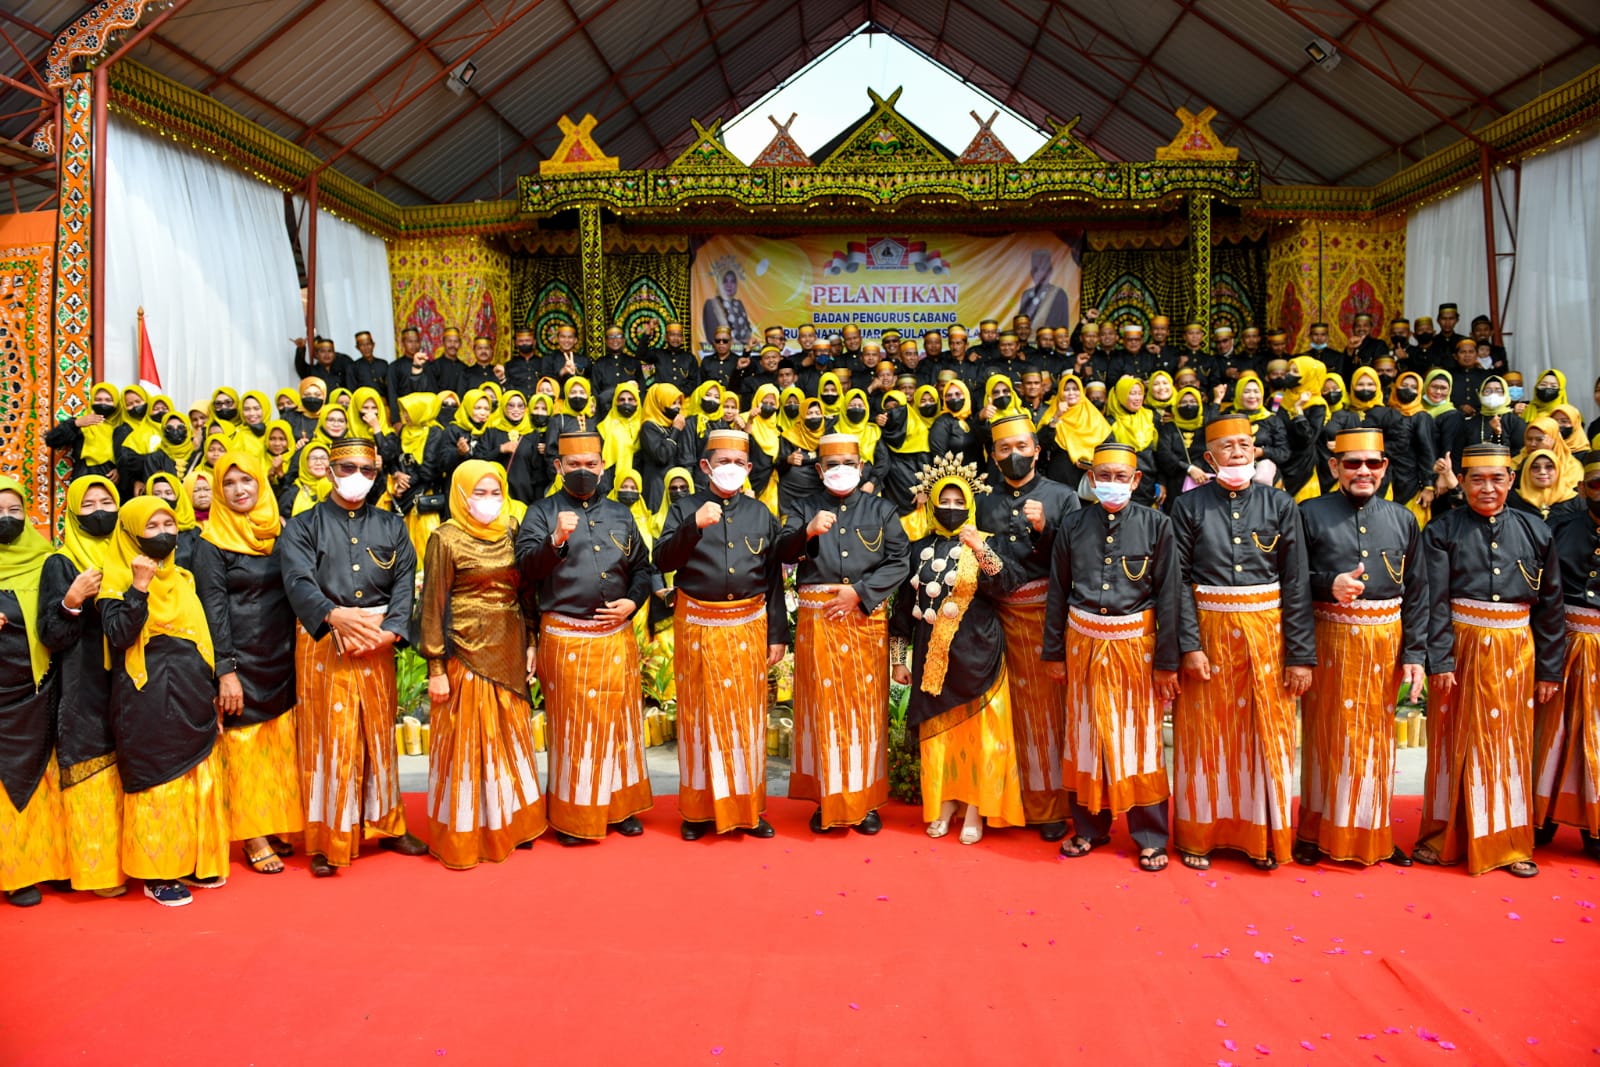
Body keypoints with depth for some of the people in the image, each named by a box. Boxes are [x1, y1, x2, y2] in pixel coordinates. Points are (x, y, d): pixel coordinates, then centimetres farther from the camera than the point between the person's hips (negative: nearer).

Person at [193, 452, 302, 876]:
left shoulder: (279, 532, 9)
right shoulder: (212, 543, -4)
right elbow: (213, 608, -8)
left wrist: (297, 652, 6)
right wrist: (226, 670, -14)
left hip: (281, 658, 4)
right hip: (241, 660, -4)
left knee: (280, 743, 8)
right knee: (244, 745, 2)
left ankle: (275, 825, 20)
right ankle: (252, 836, 11)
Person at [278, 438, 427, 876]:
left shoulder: (392, 526, 12)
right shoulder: (303, 526, 4)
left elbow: (405, 582, 1)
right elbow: (299, 581, -13)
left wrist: (391, 628, -17)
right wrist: (334, 615, -33)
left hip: (378, 640, 2)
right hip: (323, 640, -2)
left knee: (379, 733, 11)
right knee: (328, 737, 1)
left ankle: (386, 824, 23)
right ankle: (327, 839, 12)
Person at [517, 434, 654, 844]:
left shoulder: (620, 513, 13)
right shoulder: (542, 512, 3)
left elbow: (642, 566, 16)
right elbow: (525, 567, -10)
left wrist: (633, 601, -1)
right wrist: (556, 539, -26)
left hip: (617, 636, 4)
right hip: (565, 638, -3)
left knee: (619, 721, 10)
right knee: (572, 727, 4)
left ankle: (620, 805, 24)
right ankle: (572, 815, 17)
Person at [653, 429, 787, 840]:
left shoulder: (760, 513, 9)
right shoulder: (684, 508, 4)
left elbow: (773, 577, 9)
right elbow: (663, 561, -7)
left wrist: (777, 634, 6)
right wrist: (694, 525, -21)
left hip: (749, 626, 2)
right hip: (698, 626, -1)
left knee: (747, 715, 7)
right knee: (700, 715, 5)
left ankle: (748, 808, 19)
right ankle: (700, 809, 18)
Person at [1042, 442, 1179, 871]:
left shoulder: (1156, 525, -6)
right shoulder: (1073, 525, 0)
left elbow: (1167, 595, -5)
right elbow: (1057, 592, 5)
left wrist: (1166, 661, -6)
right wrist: (1054, 653, 5)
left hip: (1135, 643, -2)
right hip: (1084, 643, 2)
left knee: (1138, 739, 5)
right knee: (1085, 737, 10)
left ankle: (1150, 837, 18)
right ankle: (1089, 827, 25)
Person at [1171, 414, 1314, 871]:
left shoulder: (1279, 504, 1)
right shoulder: (1189, 506, -1)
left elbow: (1296, 583, -1)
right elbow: (1180, 580, -5)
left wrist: (1300, 655, -5)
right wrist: (1189, 645, -13)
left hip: (1266, 632, 1)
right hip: (1209, 632, -1)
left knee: (1266, 735, 8)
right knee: (1207, 735, 7)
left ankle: (1263, 835, 23)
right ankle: (1200, 833, 21)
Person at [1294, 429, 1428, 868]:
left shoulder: (1402, 520, 7)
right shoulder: (1310, 514, -2)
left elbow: (1417, 594, 8)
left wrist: (1414, 653, 1)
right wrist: (1328, 585, -19)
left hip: (1386, 642, 3)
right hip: (1330, 639, -3)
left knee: (1377, 737, 10)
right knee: (1326, 737, 4)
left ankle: (1374, 834, 23)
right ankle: (1316, 832, 17)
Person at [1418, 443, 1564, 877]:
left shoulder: (1534, 531, 4)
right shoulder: (1443, 530, -3)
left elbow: (1550, 605, 6)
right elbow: (1436, 601, -8)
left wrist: (1549, 669, 4)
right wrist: (1440, 660, -15)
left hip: (1515, 653, 2)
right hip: (1461, 648, -2)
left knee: (1511, 744, 9)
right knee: (1456, 744, 6)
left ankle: (1508, 842, 22)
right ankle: (1445, 837, 19)